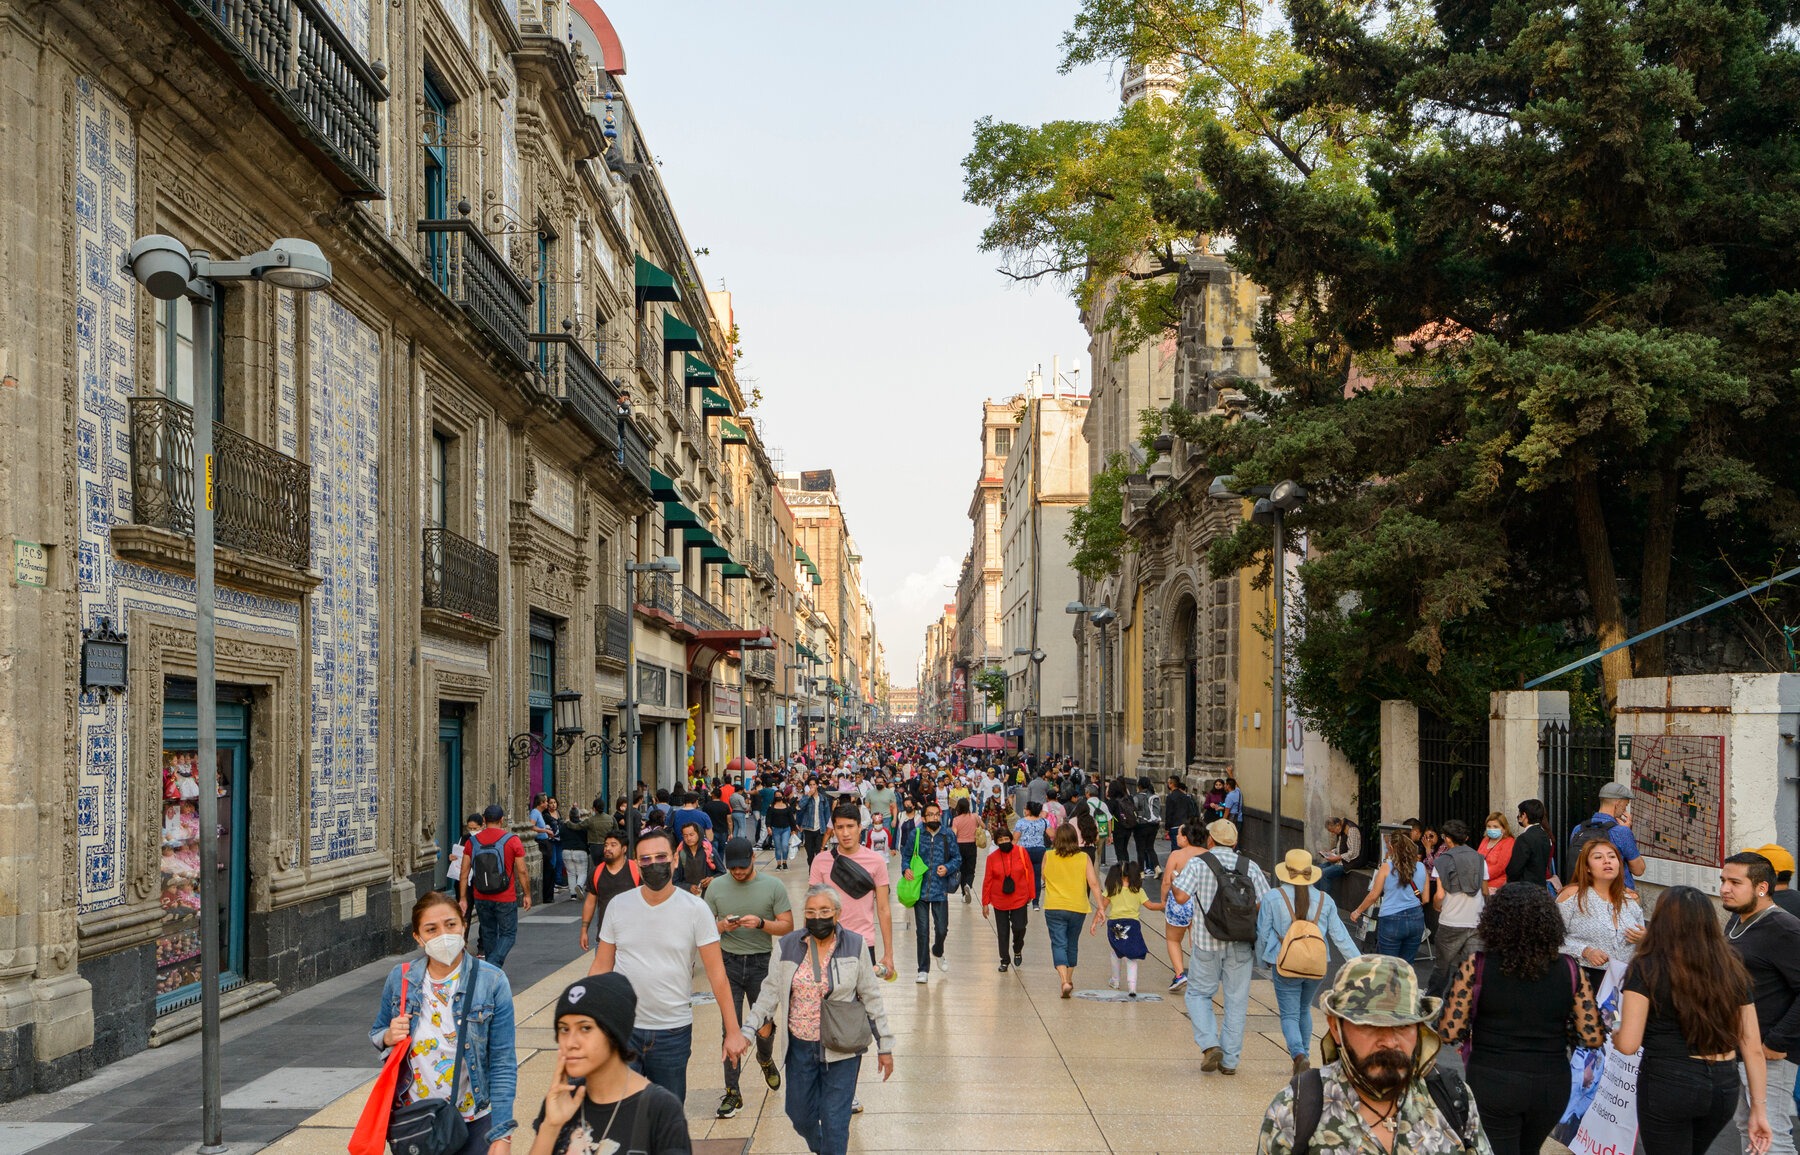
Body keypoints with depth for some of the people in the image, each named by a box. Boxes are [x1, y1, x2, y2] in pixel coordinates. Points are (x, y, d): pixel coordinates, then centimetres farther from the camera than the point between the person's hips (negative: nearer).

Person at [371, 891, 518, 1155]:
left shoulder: (492, 982, -11)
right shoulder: (400, 979, -3)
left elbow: (503, 1064, -10)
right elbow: (376, 1033, 14)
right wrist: (388, 1037, -10)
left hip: (474, 1123, -2)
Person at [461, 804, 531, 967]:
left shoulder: (473, 841, 0)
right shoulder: (512, 840, -9)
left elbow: (465, 872, 1)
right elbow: (522, 871, -8)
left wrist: (463, 898, 7)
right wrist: (527, 894, 3)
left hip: (481, 898, 3)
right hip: (505, 898, -3)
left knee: (488, 933, 18)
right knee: (508, 935, 6)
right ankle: (493, 966, -15)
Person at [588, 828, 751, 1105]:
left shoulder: (695, 910, -7)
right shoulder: (618, 906, 0)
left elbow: (716, 973, -5)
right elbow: (601, 966, 5)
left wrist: (733, 1031, -7)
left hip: (673, 1030, -1)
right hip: (623, 1028, 1)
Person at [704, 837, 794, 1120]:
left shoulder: (772, 887, -1)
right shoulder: (716, 887, 3)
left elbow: (787, 926, -2)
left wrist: (761, 923, -19)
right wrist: (723, 925, -16)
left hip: (761, 963, 0)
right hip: (729, 962, 1)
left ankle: (766, 1060, 44)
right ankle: (732, 1093, 3)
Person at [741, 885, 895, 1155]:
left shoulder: (855, 946, -6)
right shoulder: (788, 946, -2)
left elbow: (872, 998, -1)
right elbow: (771, 991, 4)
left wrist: (884, 1046, 1)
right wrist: (749, 1028, -8)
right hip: (800, 1046, 3)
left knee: (835, 1120, -2)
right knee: (799, 1114, 14)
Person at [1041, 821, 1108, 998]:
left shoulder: (1048, 857, -3)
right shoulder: (1084, 858, -3)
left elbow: (1044, 879, 11)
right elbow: (1093, 883, -7)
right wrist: (1100, 906, -5)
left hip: (1054, 906, -2)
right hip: (1078, 907, 2)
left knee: (1059, 944, -2)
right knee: (1072, 944, 19)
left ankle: (1065, 981, -21)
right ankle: (1069, 979, 31)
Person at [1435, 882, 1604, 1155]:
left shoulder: (1476, 966, -12)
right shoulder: (1569, 970, -5)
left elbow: (1450, 1033, -11)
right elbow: (1593, 1038, -3)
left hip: (1491, 1083, -3)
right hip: (1552, 1086, 3)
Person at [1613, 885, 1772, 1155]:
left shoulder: (1647, 968, -10)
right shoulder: (1733, 971, 2)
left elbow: (1628, 1044, -13)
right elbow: (1754, 1049, 3)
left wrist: (1615, 1035, 9)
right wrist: (1759, 1109, 9)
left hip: (1667, 1084, -5)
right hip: (1725, 1088, 5)